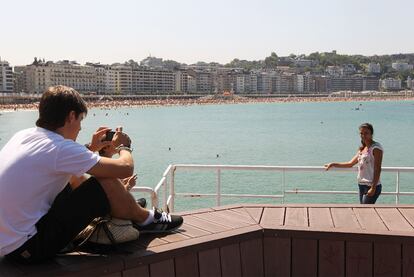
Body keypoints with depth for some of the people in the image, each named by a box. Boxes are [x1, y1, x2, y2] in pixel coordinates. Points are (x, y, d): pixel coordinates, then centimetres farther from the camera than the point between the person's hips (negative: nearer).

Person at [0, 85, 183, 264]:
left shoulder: (23, 136, 6)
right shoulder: (60, 147, -21)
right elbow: (126, 168, -16)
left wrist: (91, 148, 21)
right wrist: (124, 146, 5)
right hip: (27, 248, -9)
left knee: (73, 177, 21)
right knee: (106, 182, -10)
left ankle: (125, 205, 35)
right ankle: (144, 219, 16)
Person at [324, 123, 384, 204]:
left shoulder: (376, 148, -9)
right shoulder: (362, 149, 16)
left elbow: (377, 169, -14)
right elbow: (350, 164, 23)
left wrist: (373, 188, -20)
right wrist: (333, 164, 20)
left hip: (372, 186, -8)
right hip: (362, 185, 8)